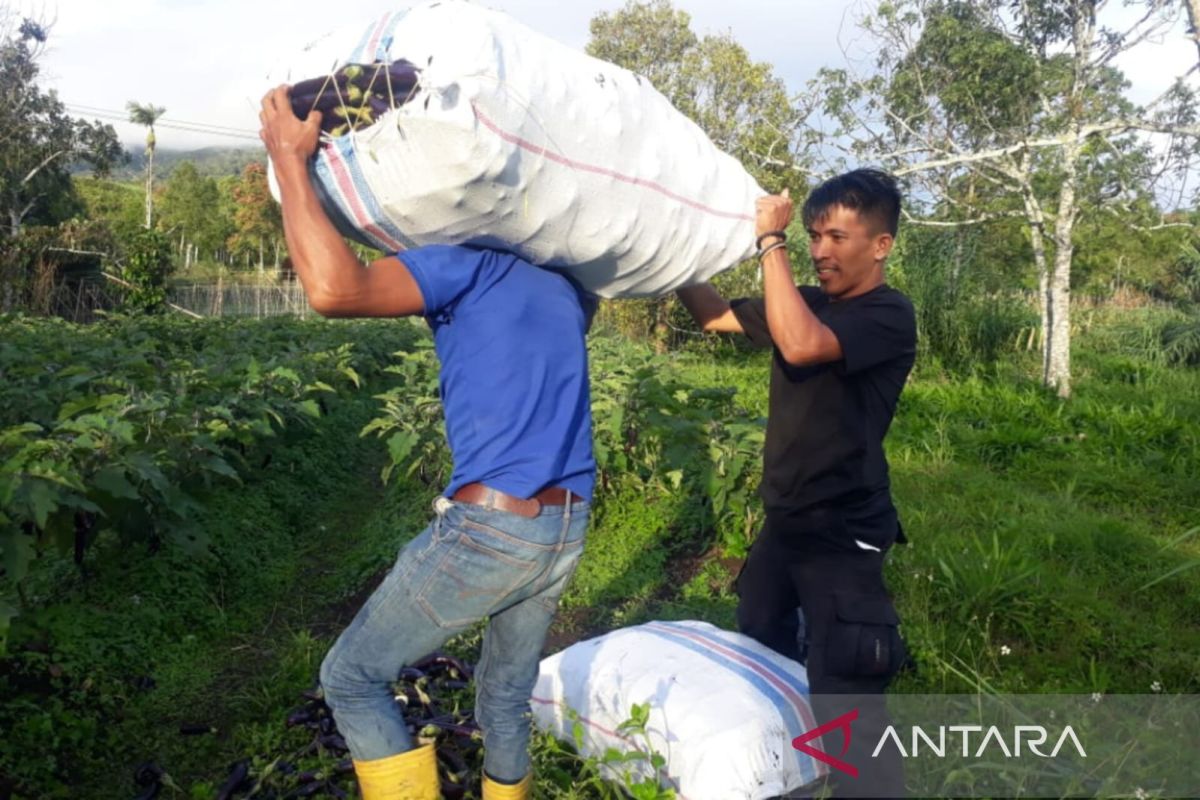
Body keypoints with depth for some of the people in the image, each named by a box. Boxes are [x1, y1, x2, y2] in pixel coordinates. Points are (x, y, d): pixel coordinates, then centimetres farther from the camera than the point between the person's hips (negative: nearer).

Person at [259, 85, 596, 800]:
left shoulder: (468, 260, -9)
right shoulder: (564, 283, 14)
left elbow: (335, 288, -25)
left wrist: (289, 158, -13)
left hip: (488, 530, -7)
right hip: (569, 533, 8)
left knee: (351, 680, 12)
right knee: (508, 700, 24)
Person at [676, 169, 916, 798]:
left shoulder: (888, 317, -16)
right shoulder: (808, 302, 6)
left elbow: (801, 345, -34)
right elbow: (715, 316, 12)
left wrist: (769, 241, -27)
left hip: (843, 537, -8)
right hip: (783, 523, 8)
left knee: (845, 705, -9)